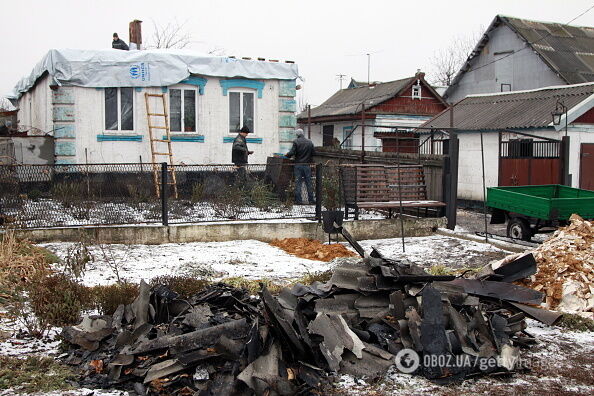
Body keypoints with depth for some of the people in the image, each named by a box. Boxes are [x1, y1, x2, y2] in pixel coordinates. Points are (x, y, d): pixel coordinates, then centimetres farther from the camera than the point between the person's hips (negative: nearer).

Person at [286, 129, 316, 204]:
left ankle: (298, 200, 2)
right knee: (308, 183, 8)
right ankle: (311, 200, 9)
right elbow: (313, 153, 5)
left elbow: (292, 152, -14)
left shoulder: (296, 142, -7)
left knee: (298, 183, 3)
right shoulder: (310, 142, 3)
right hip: (307, 165, 2)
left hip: (298, 165, -2)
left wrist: (287, 155, 6)